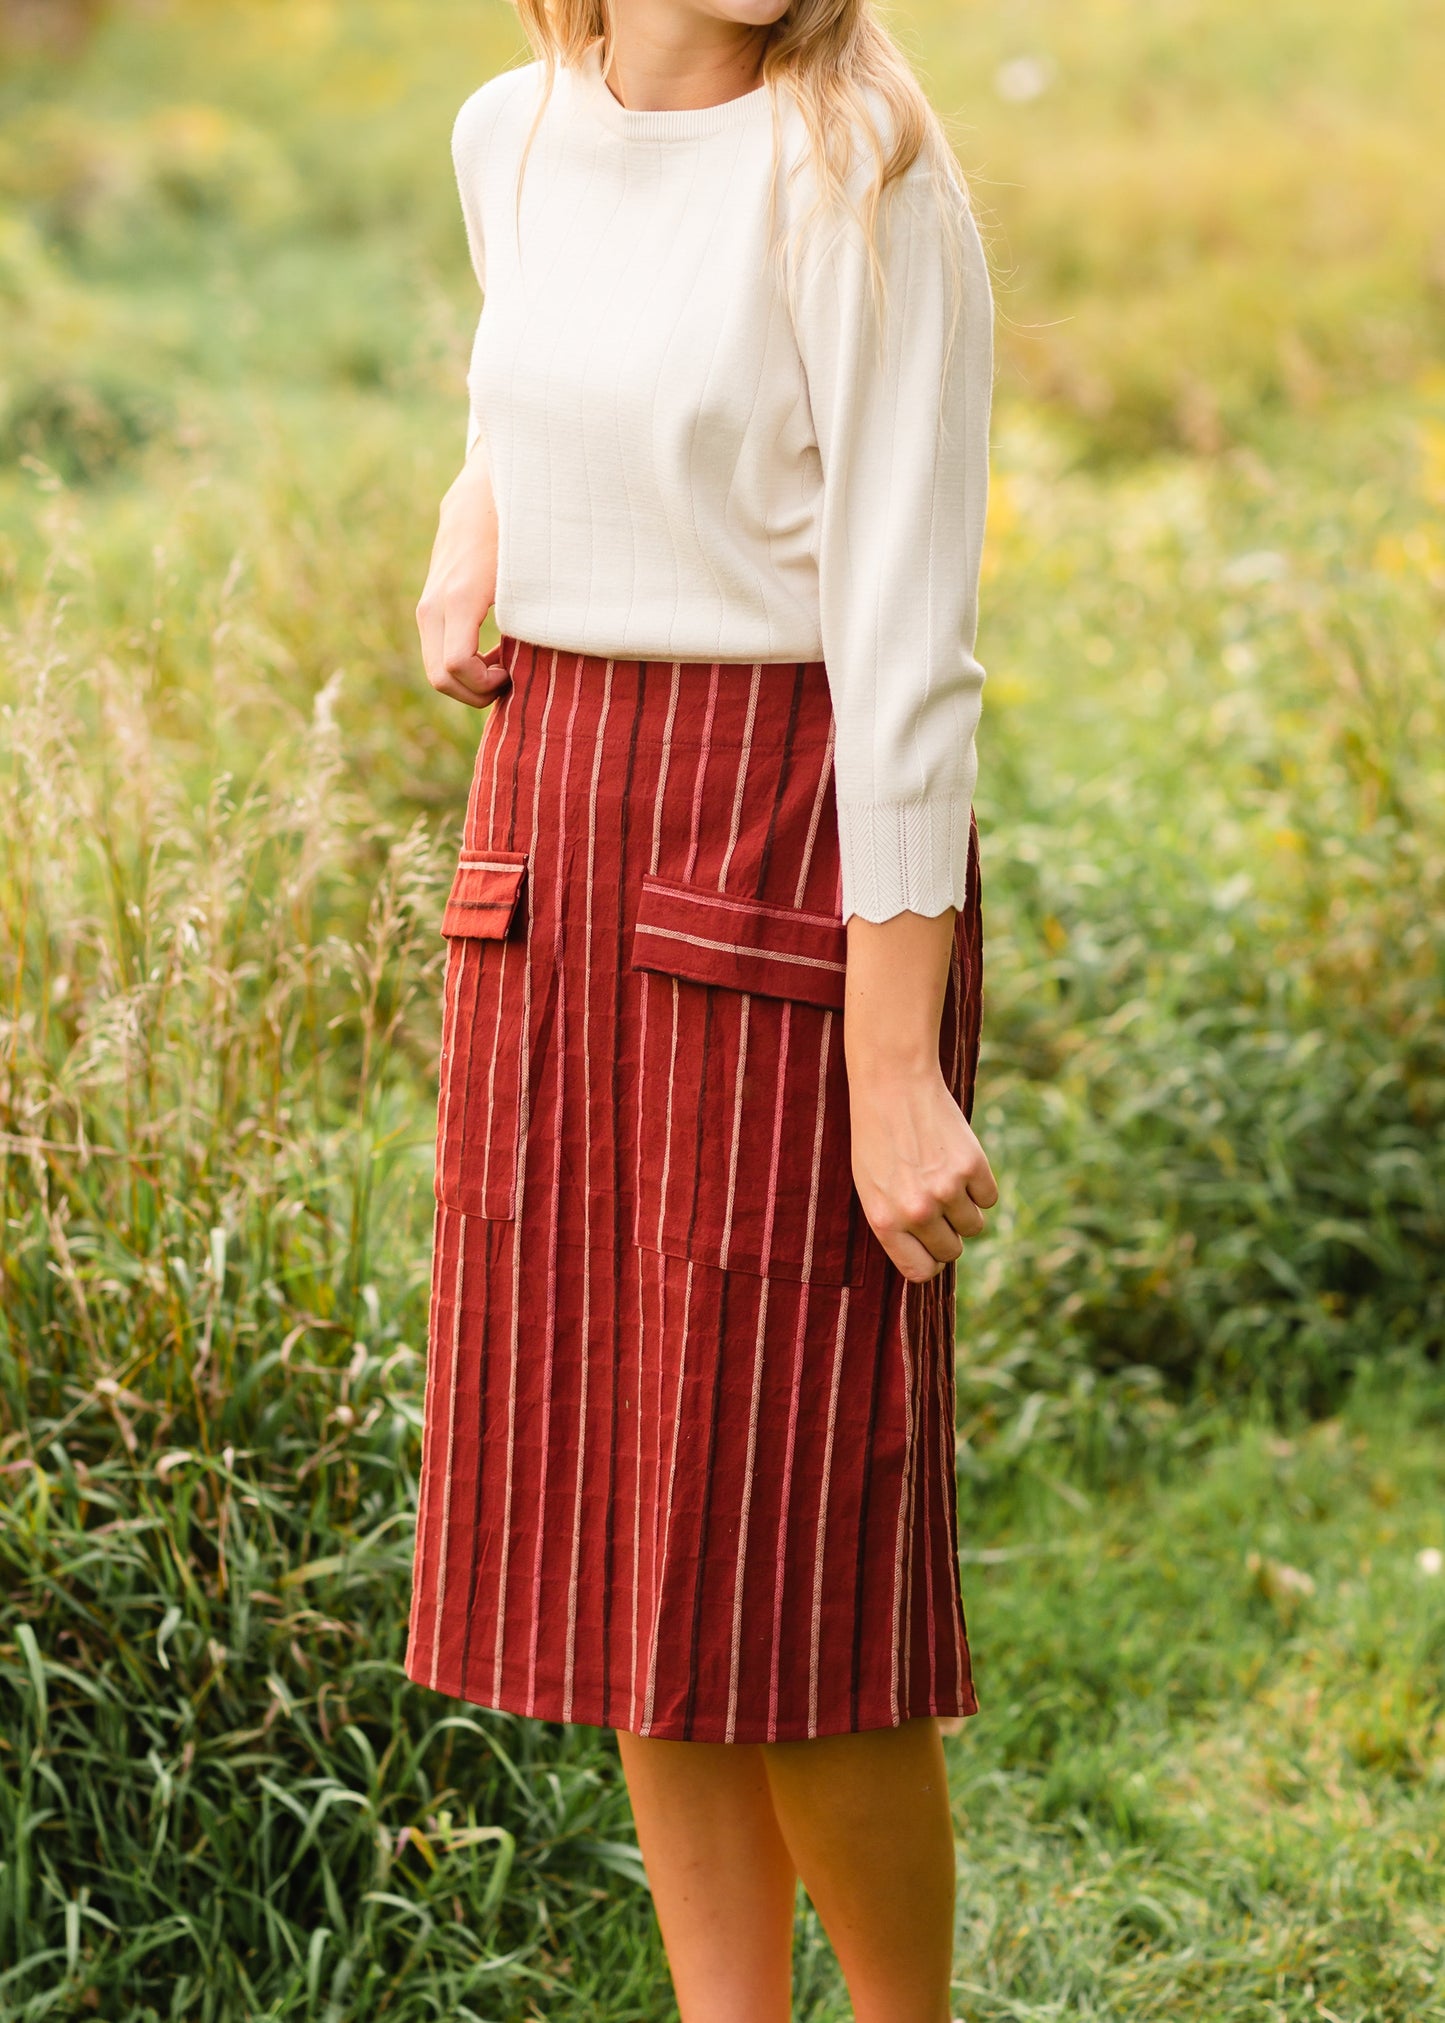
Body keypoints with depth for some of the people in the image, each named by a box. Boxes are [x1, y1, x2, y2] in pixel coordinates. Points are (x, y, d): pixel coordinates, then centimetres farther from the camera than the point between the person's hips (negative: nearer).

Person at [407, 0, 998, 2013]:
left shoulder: (862, 177, -11)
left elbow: (904, 648, -15)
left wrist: (895, 1071, -17)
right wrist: (473, 520, 8)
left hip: (790, 868, -6)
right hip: (554, 849, 7)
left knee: (773, 1548, -3)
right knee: (617, 1527, 9)